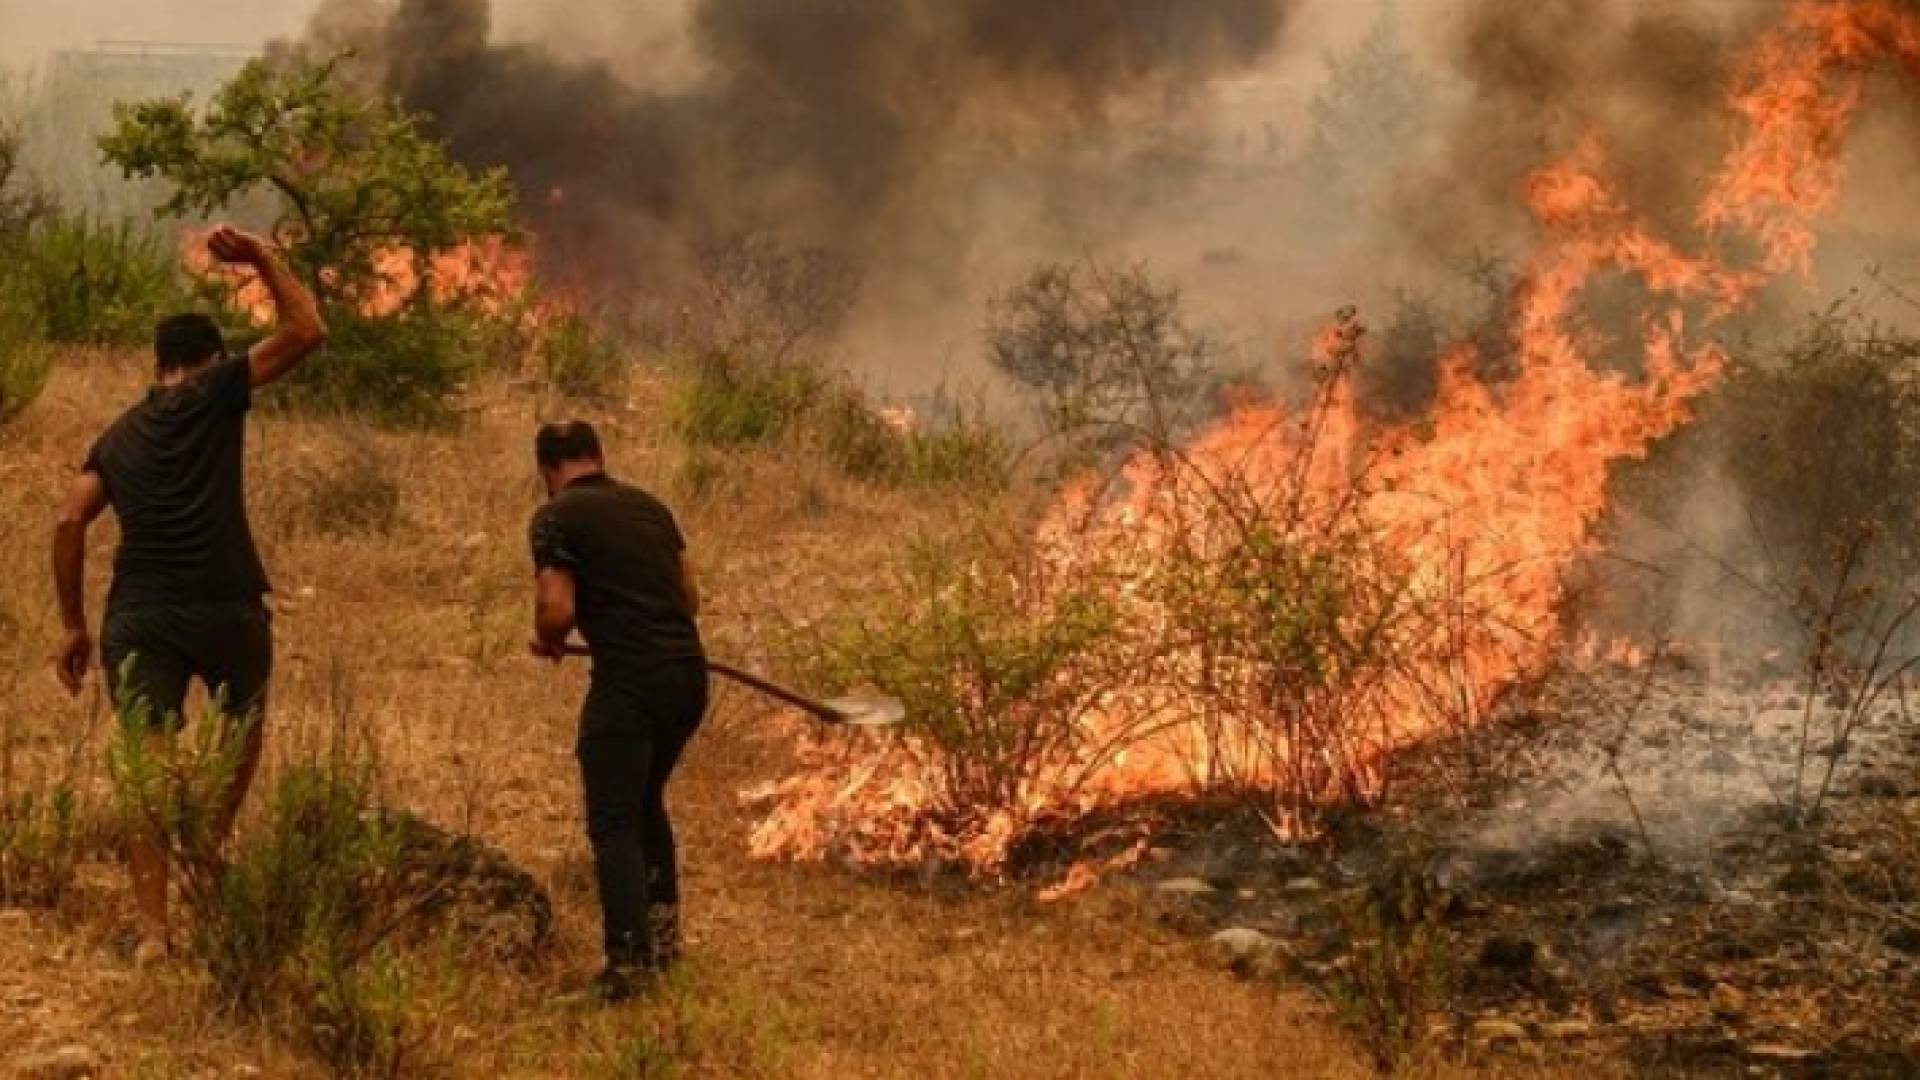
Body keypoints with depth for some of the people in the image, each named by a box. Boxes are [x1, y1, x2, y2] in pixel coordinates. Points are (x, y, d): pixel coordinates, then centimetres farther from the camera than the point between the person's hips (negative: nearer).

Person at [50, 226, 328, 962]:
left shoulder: (119, 436, 17)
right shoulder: (216, 397, 5)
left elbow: (69, 525, 6)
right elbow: (306, 332, 3)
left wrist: (74, 624, 11)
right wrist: (262, 260, 12)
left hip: (138, 616, 3)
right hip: (226, 607, -3)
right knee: (244, 723, 27)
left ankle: (154, 928, -6)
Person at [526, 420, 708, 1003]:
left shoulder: (556, 519, -4)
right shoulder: (649, 505, 16)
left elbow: (557, 610, -13)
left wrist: (548, 643, 7)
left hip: (629, 679, -7)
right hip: (689, 671, 7)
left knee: (614, 822, -2)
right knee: (645, 800, 26)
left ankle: (628, 961, -9)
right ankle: (663, 926, 28)